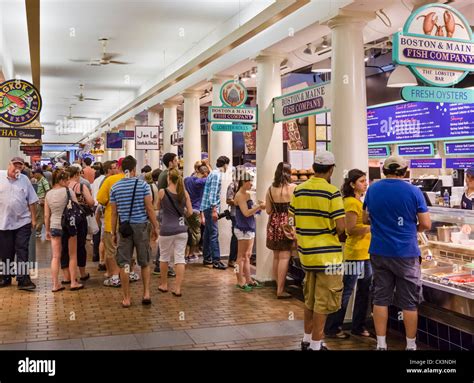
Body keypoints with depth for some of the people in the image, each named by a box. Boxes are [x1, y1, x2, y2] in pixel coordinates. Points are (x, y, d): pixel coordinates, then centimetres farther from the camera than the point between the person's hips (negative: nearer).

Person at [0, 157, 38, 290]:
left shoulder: (25, 179, 4)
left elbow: (32, 201, 7)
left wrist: (33, 219, 3)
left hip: (22, 222, 0)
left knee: (22, 252, -2)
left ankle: (23, 279, 0)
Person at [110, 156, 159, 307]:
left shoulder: (115, 187, 1)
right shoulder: (142, 184, -4)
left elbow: (114, 213, 3)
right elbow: (149, 208, -6)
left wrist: (113, 233, 10)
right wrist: (155, 227, 3)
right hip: (141, 226, -1)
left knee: (124, 264, 5)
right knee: (145, 263, 13)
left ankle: (126, 298, 9)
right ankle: (146, 293, 10)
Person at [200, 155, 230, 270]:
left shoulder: (213, 173, 18)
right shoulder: (217, 175, -13)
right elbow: (213, 193, -20)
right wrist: (214, 209, -24)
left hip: (207, 207, 10)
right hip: (211, 207, -10)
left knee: (208, 233, 13)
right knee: (214, 234, -10)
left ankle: (207, 258, 20)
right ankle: (216, 261, -10)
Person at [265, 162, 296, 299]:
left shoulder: (270, 189, 1)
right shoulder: (293, 188, -10)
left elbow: (268, 210, 5)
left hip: (274, 224, 4)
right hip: (287, 224, -4)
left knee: (276, 257, 15)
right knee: (284, 257, -1)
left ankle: (278, 286, 24)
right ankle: (280, 290, 0)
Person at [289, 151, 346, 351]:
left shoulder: (298, 190, 3)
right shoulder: (332, 192, -15)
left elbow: (292, 220, 9)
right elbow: (341, 227, -17)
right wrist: (334, 231, 4)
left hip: (306, 253, 6)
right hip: (327, 254, -6)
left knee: (310, 299, 19)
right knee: (323, 302, 3)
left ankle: (307, 339, 29)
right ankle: (316, 344, 9)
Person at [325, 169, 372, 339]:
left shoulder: (359, 201, 14)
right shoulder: (351, 202, -14)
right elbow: (350, 230, -19)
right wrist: (372, 227, -19)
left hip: (365, 253, 9)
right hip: (355, 253, -9)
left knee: (364, 290, 14)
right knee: (346, 291, -2)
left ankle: (358, 326, 26)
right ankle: (332, 328, 7)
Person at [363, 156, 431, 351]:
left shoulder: (372, 189, 2)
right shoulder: (413, 191, -8)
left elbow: (366, 219, 11)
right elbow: (426, 224, -7)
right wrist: (412, 229, 12)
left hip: (379, 252, 3)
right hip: (406, 253, -3)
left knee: (380, 298, 10)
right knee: (409, 302, 7)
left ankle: (381, 344, 14)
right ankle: (411, 345, 16)